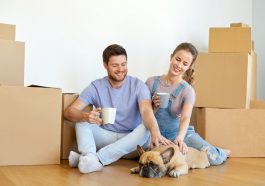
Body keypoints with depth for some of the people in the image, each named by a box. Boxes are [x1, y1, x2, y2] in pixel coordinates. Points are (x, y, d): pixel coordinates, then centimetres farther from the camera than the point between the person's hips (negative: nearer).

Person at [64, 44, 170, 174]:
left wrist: (155, 133, -46)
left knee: (146, 128, -32)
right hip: (106, 137, 1)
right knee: (82, 119, -18)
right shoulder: (96, 87, -2)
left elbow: (146, 110, -24)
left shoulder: (138, 85, -5)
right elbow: (69, 112, -11)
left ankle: (97, 158, -38)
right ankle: (90, 156, -43)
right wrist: (86, 116, -36)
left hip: (131, 139, -1)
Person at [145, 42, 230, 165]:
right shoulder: (151, 82, -1)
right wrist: (155, 107, -16)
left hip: (180, 133, -1)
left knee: (213, 158, -25)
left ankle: (221, 153, 18)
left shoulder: (187, 90, -6)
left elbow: (185, 118, -24)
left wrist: (180, 138, -43)